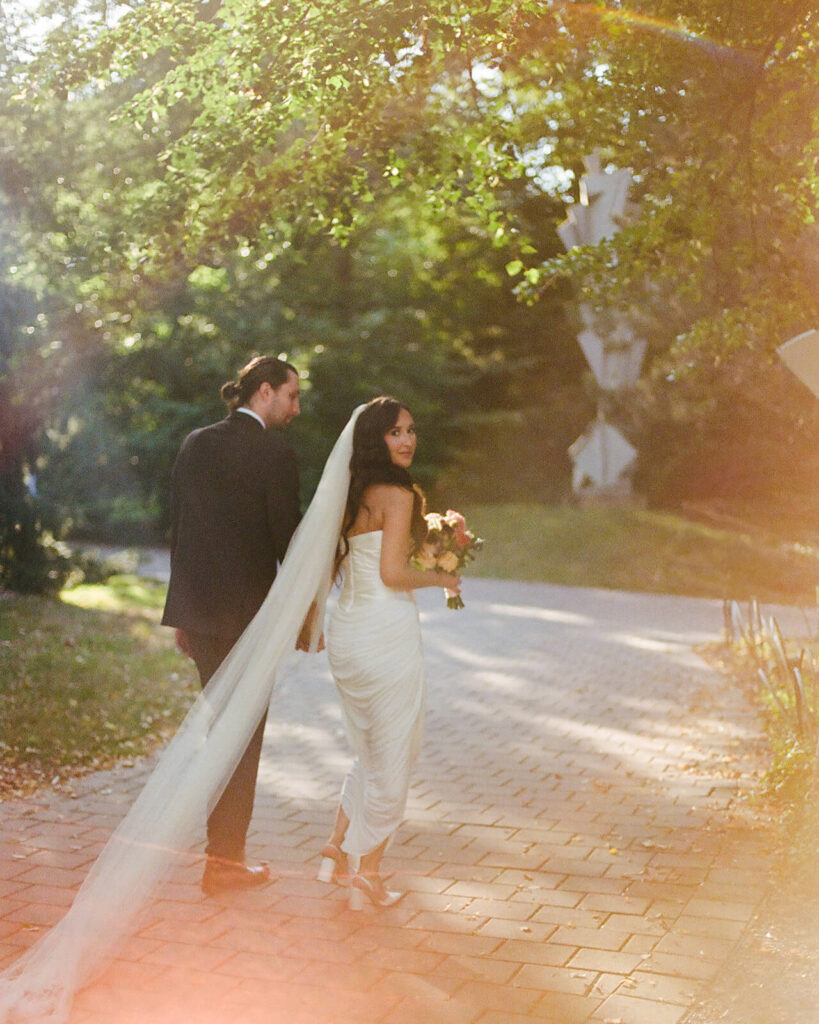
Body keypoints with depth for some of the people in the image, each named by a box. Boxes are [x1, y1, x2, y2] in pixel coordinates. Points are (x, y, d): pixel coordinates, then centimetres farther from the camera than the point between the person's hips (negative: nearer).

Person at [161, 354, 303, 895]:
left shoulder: (195, 444, 8)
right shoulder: (275, 453, -11)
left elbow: (179, 529, 11)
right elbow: (289, 540, -11)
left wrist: (183, 615, 17)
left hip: (196, 607, 7)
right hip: (246, 610, -6)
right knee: (243, 733, 5)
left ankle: (222, 844, 31)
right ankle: (225, 861, 13)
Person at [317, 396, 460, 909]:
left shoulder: (352, 494, 11)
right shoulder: (398, 494, -13)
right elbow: (392, 573, -18)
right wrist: (440, 578, -3)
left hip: (345, 631, 8)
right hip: (387, 631, -8)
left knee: (370, 755, 22)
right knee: (392, 759, 7)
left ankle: (338, 849, 20)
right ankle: (367, 872, 15)